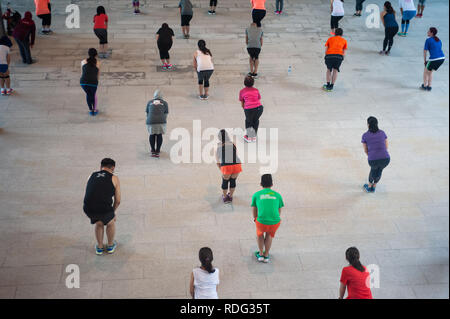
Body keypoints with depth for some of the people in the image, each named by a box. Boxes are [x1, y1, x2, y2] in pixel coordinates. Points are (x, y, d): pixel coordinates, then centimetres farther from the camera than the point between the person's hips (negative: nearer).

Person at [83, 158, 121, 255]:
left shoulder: (92, 176, 23)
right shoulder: (114, 178, 12)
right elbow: (118, 201, 16)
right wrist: (113, 212, 37)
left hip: (88, 209, 3)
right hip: (104, 208, -3)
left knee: (99, 223, 34)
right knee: (110, 223, 30)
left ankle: (99, 247, 46)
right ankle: (110, 246, 47)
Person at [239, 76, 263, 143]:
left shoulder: (242, 91, 16)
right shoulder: (256, 90, 21)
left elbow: (242, 104, 22)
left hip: (249, 109, -2)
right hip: (259, 107, 2)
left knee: (248, 121, 29)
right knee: (256, 120, 31)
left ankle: (249, 137, 31)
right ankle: (254, 137, 36)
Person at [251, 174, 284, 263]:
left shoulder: (256, 195, 8)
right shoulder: (277, 195, 11)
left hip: (261, 222, -1)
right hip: (275, 223, 1)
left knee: (260, 233, 34)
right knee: (269, 234, 35)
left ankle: (260, 254, 38)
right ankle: (266, 255, 42)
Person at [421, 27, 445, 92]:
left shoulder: (428, 40, -2)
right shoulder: (439, 40, 18)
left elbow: (425, 51, -2)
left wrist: (424, 60, 9)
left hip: (434, 59, -7)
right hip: (442, 58, 7)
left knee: (425, 71, 21)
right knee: (430, 71, 28)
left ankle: (424, 86, 30)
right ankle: (429, 87, 31)